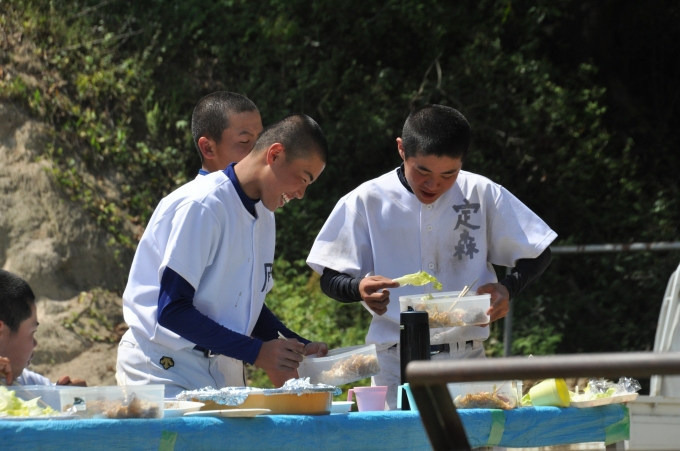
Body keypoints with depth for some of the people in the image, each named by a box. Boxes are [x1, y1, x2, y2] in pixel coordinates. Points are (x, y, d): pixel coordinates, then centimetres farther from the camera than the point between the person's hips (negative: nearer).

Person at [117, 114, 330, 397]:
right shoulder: (201, 206, -16)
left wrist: (299, 348, 5)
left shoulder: (264, 217, 12)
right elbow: (172, 311, -21)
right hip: (165, 372, -8)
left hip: (223, 371, 8)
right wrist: (256, 352, -20)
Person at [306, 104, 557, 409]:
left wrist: (508, 289, -9)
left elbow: (538, 255, 12)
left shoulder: (482, 195, 3)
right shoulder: (367, 202, 1)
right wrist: (359, 288, -18)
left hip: (467, 358, 1)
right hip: (396, 362, -1)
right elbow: (330, 280, 5)